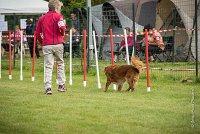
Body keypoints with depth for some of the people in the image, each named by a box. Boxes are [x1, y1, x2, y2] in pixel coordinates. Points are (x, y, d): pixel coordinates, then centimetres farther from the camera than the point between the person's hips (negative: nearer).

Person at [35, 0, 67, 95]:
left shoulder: (42, 18, 12)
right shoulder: (58, 16, -1)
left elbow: (37, 33, 11)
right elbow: (62, 27, -18)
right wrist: (63, 33, 3)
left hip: (46, 45, 2)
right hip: (57, 44, -2)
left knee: (48, 66, 1)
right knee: (60, 64, 15)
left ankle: (48, 87, -9)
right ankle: (61, 85, 18)